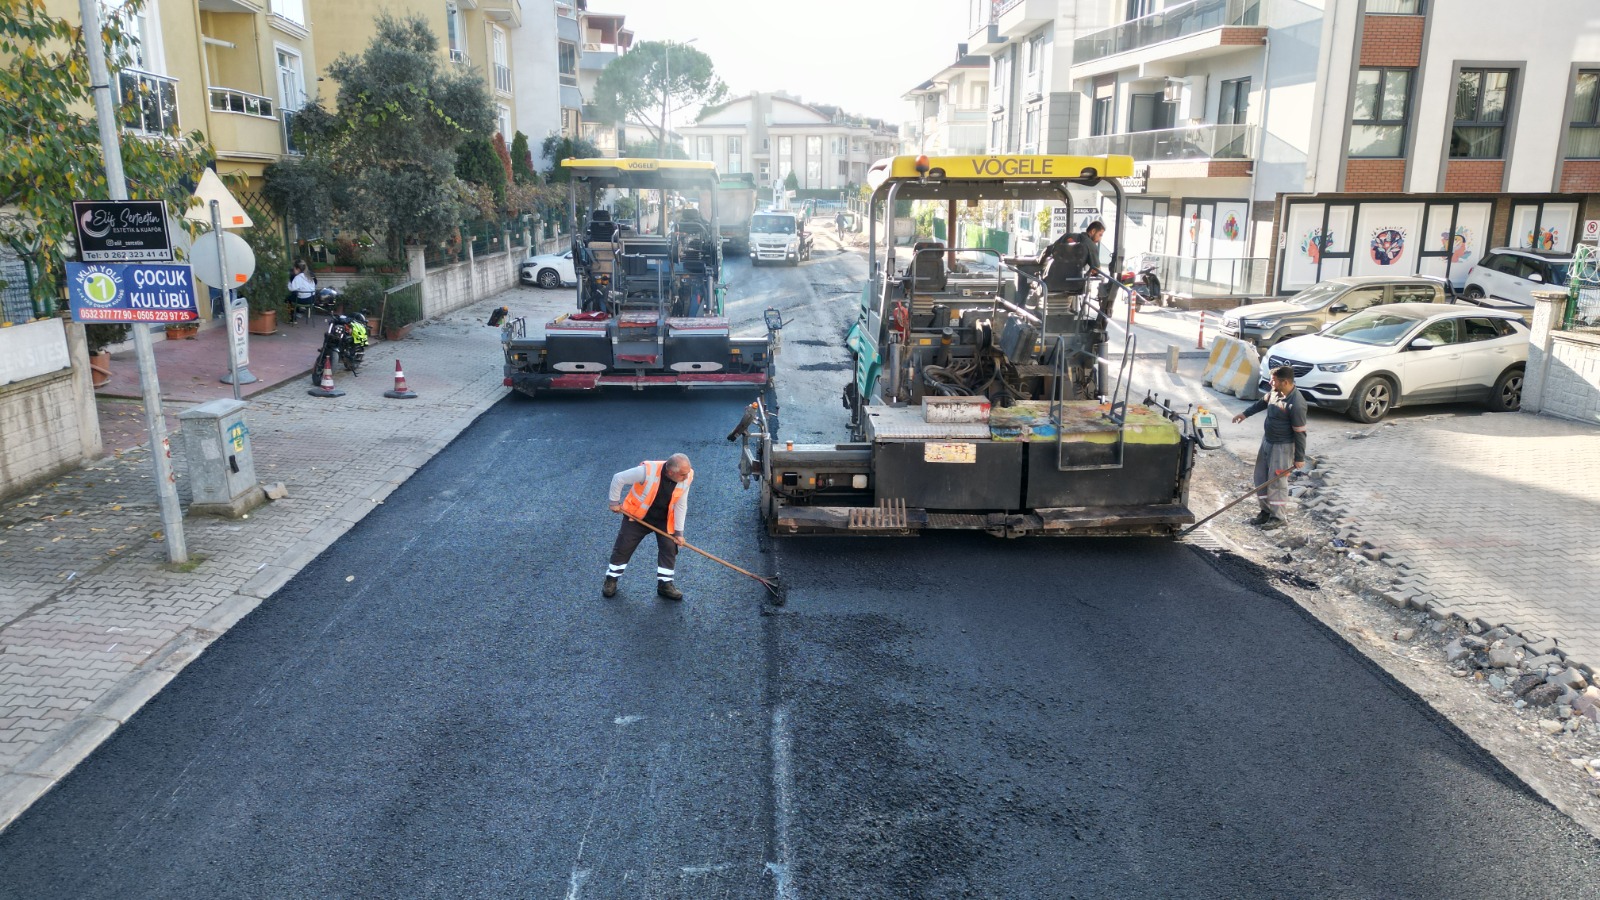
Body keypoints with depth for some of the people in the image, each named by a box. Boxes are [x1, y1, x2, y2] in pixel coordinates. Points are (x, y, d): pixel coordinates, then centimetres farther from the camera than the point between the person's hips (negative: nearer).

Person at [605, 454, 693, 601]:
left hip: (664, 519, 3)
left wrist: (679, 531, -7)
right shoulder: (648, 471, -36)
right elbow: (618, 478, -22)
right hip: (637, 516, -3)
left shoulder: (686, 478, -24)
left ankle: (664, 584, 16)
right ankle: (611, 580, 24)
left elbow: (681, 505, -11)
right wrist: (614, 502, -12)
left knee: (669, 548, 0)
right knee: (623, 547, 5)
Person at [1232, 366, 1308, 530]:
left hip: (1282, 447, -9)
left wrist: (1299, 458, -17)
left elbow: (1300, 433, -22)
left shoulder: (1296, 404, -28)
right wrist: (1245, 413, 30)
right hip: (1267, 441, 9)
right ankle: (1266, 511, 28)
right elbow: (1263, 402, 21)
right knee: (1261, 477, 15)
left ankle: (1277, 518, 13)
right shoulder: (1276, 392, -3)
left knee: (1277, 482, 0)